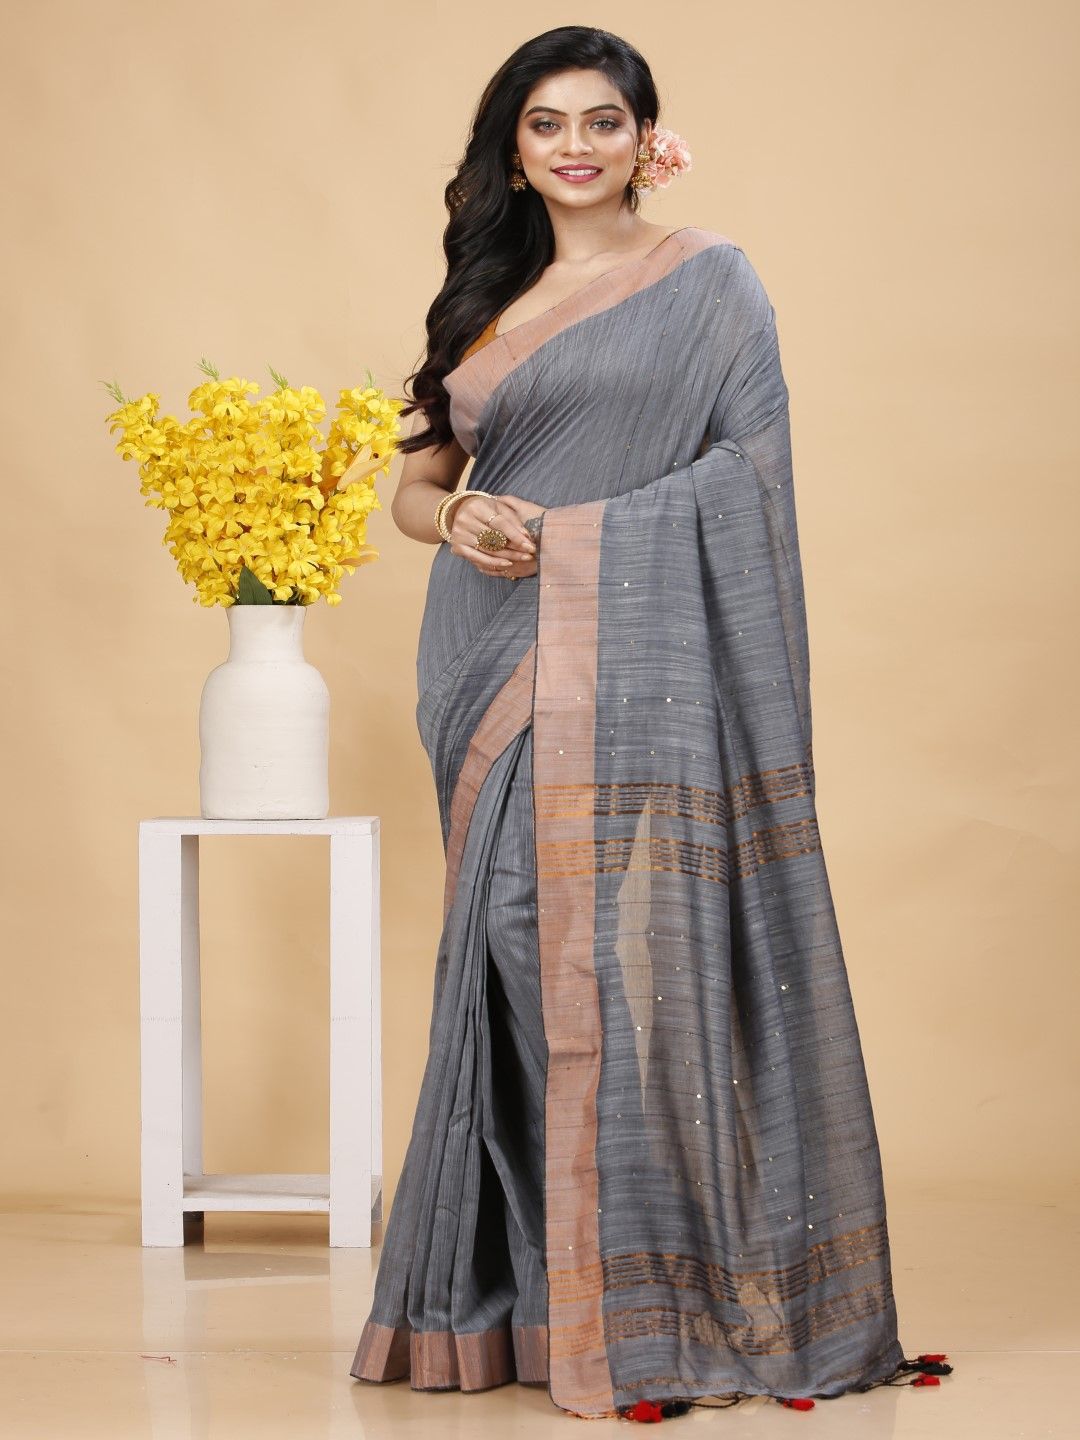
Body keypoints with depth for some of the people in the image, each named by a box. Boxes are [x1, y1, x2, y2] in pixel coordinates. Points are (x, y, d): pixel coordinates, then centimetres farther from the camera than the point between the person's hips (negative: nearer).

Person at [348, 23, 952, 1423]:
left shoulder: (709, 280, 4)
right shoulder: (488, 302, 18)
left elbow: (748, 483, -2)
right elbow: (414, 483, 21)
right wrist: (460, 519, -2)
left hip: (644, 662, -5)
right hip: (503, 669, 5)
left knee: (637, 958, -9)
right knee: (513, 954, 4)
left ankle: (658, 1306, -2)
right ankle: (515, 1298, 13)